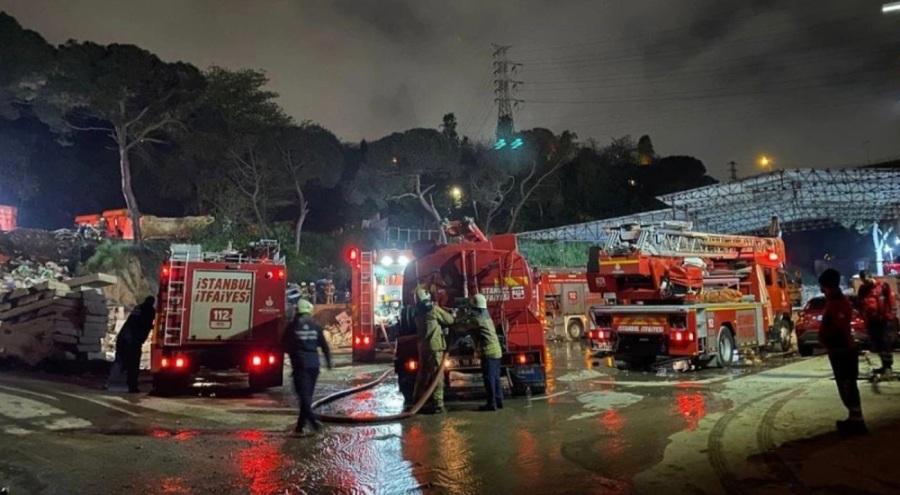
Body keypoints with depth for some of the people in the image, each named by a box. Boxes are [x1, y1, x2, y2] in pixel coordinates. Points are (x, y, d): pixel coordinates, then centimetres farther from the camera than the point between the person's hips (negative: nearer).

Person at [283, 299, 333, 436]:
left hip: (299, 364, -3)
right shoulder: (316, 327, 3)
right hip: (314, 364, 3)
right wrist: (329, 362, 16)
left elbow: (286, 346, 0)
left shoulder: (292, 326, -5)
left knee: (303, 394, -4)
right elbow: (325, 346, 5)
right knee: (307, 394, 11)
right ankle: (300, 426, 15)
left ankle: (313, 420, -24)